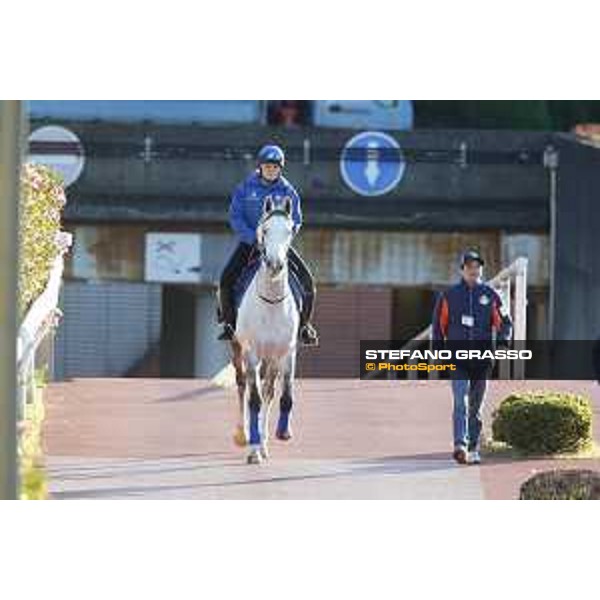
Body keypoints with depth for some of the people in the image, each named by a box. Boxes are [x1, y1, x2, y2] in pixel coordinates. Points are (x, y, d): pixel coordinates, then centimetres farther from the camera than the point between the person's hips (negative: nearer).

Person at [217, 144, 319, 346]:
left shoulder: (287, 191, 0)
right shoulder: (245, 188, -2)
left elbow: (295, 221, 4)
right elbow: (235, 217, -4)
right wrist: (253, 238, -16)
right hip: (249, 241, -1)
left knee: (307, 280, -13)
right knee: (226, 279, -21)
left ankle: (305, 324, 4)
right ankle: (229, 323, -2)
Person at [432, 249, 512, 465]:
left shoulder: (490, 295, 5)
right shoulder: (449, 296, 4)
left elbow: (505, 323, 7)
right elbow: (438, 326, 10)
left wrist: (502, 342, -11)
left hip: (482, 360, 2)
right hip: (458, 359, -2)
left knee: (476, 406, 9)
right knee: (461, 402, -18)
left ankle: (473, 448, 19)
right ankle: (460, 445, -28)